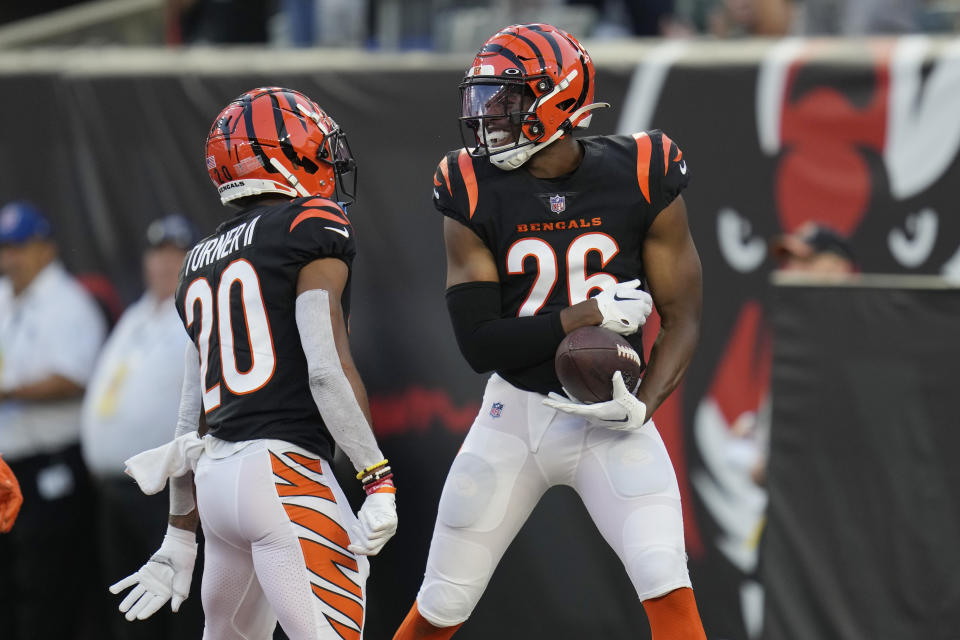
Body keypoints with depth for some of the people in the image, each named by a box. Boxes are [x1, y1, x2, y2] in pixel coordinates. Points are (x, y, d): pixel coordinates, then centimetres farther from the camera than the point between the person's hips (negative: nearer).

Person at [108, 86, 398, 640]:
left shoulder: (203, 263, 20)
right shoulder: (312, 227, -2)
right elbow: (328, 369, -14)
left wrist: (180, 537, 26)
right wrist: (379, 481, -15)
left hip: (216, 475, 8)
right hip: (286, 469, -8)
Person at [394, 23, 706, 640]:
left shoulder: (640, 181, -9)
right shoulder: (475, 197, -7)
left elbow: (683, 318, -3)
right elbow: (479, 343, -10)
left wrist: (644, 403, -20)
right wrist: (586, 316, -22)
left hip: (611, 418, -1)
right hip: (516, 414, 1)